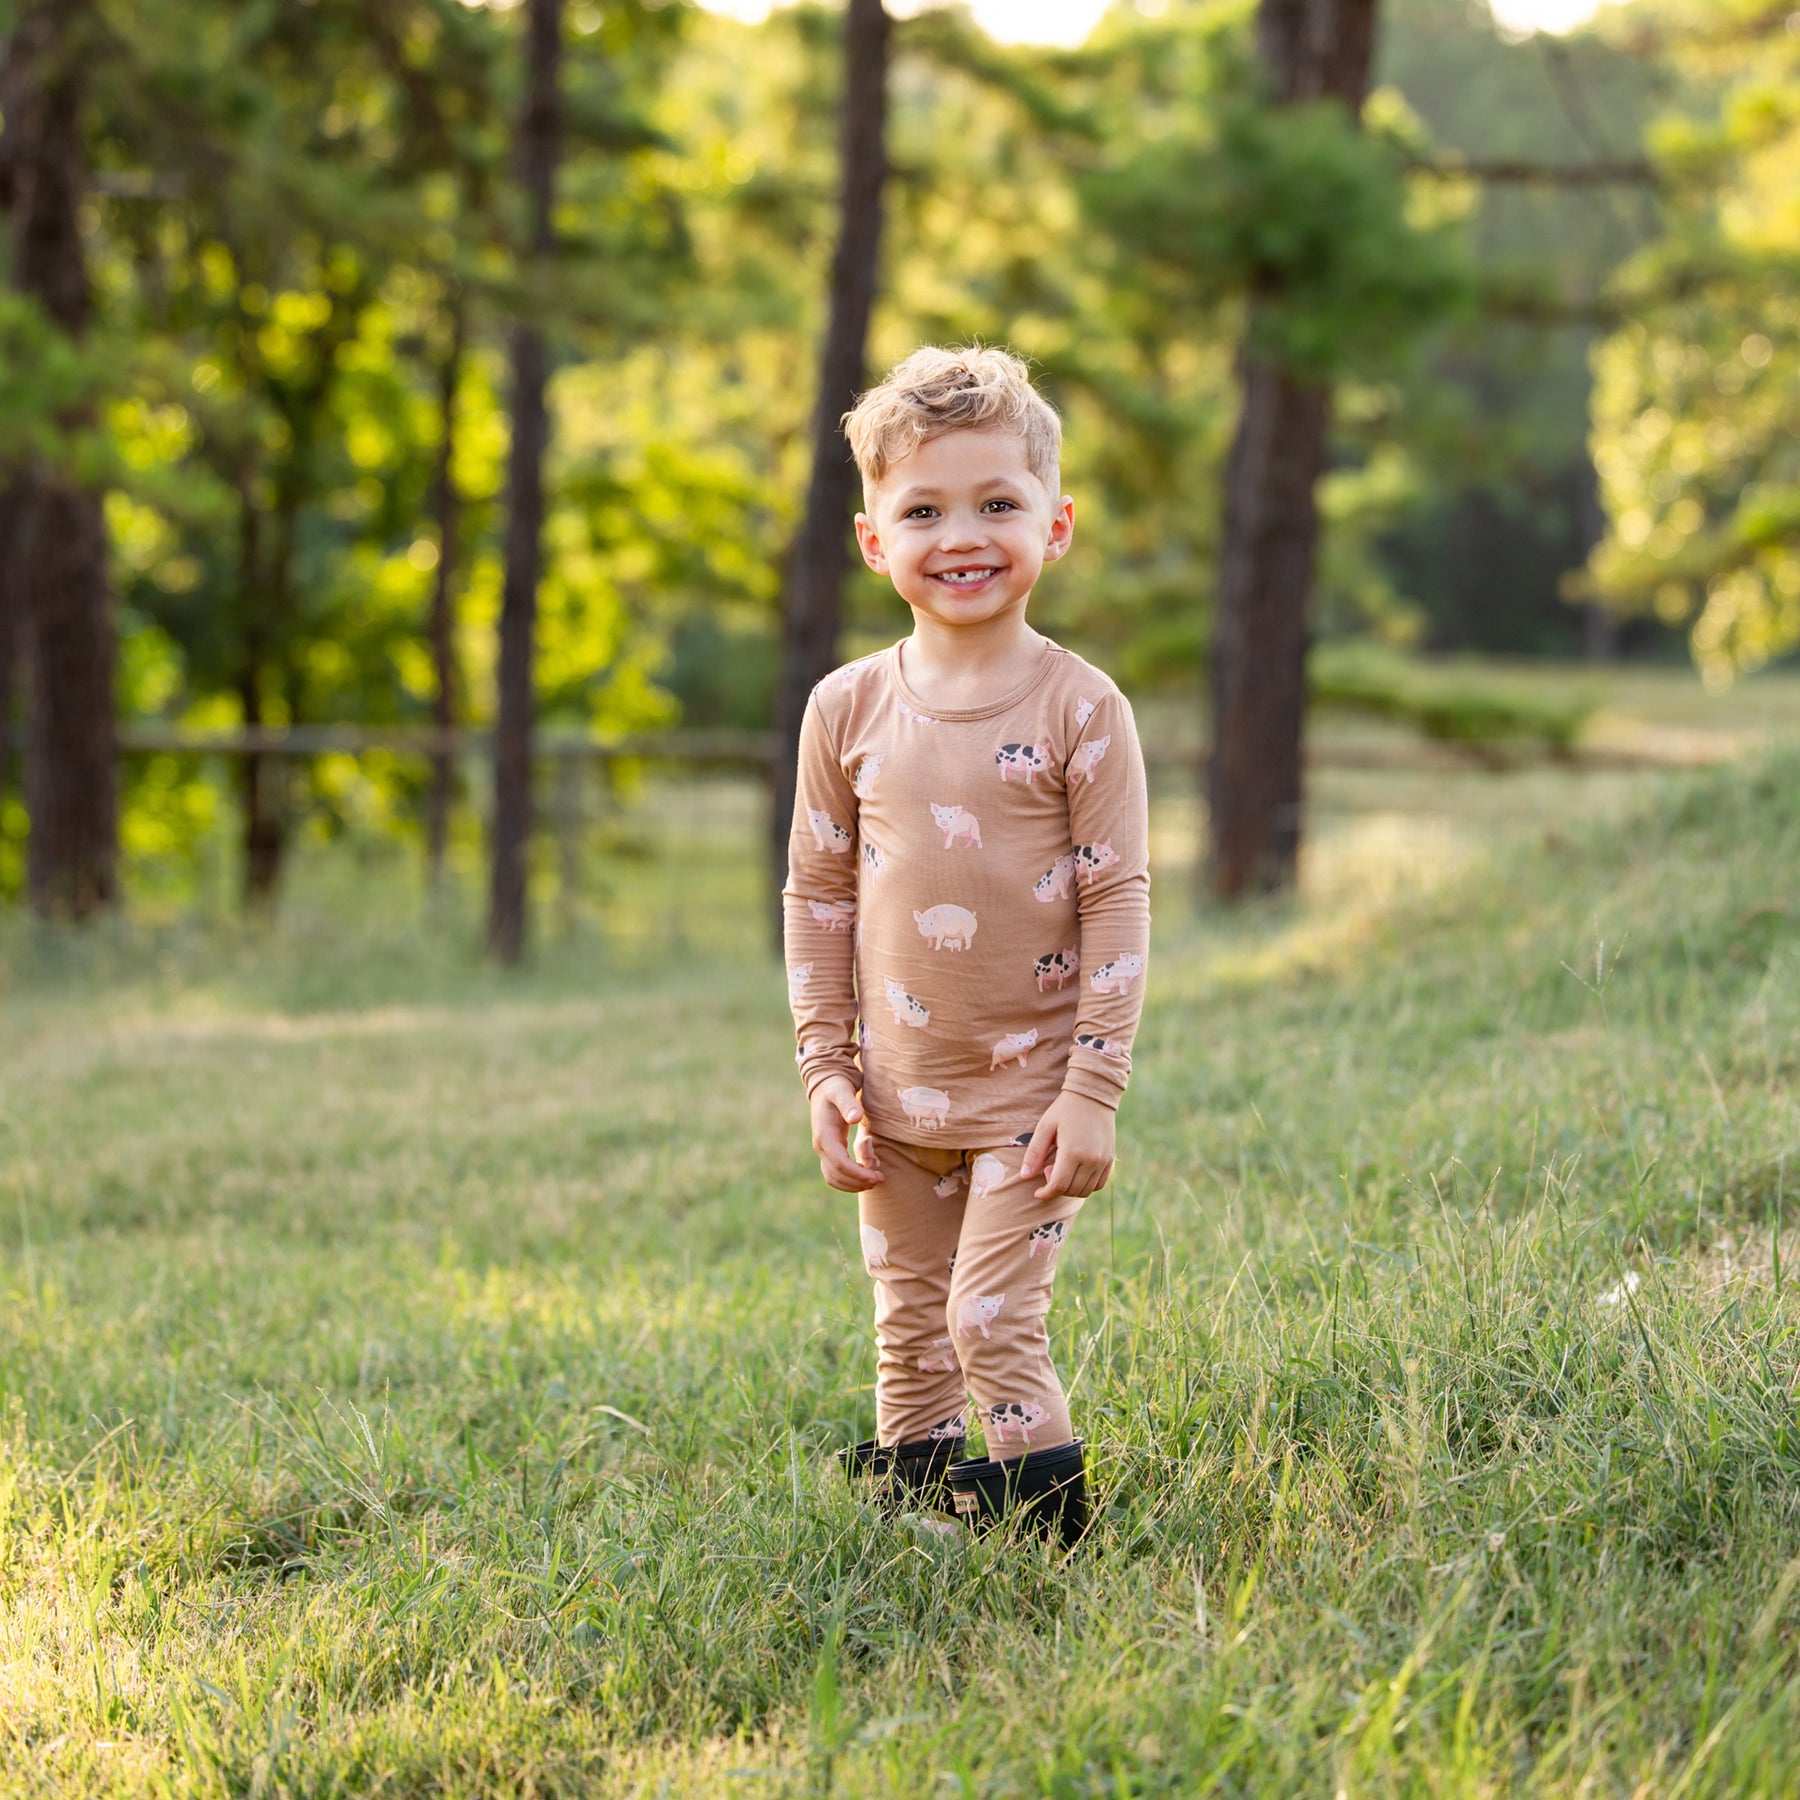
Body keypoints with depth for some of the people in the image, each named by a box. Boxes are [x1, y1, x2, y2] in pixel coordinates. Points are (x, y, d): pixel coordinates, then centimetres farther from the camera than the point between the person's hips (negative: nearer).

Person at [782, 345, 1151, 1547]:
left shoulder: (1078, 707, -10)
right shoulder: (849, 710, 0)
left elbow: (1118, 903, -9)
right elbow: (817, 895, 8)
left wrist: (1093, 1092, -13)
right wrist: (826, 1069, 3)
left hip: (1028, 1088, -4)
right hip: (898, 1097, 4)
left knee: (996, 1324, -8)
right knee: (910, 1339, 13)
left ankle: (1045, 1537, 6)